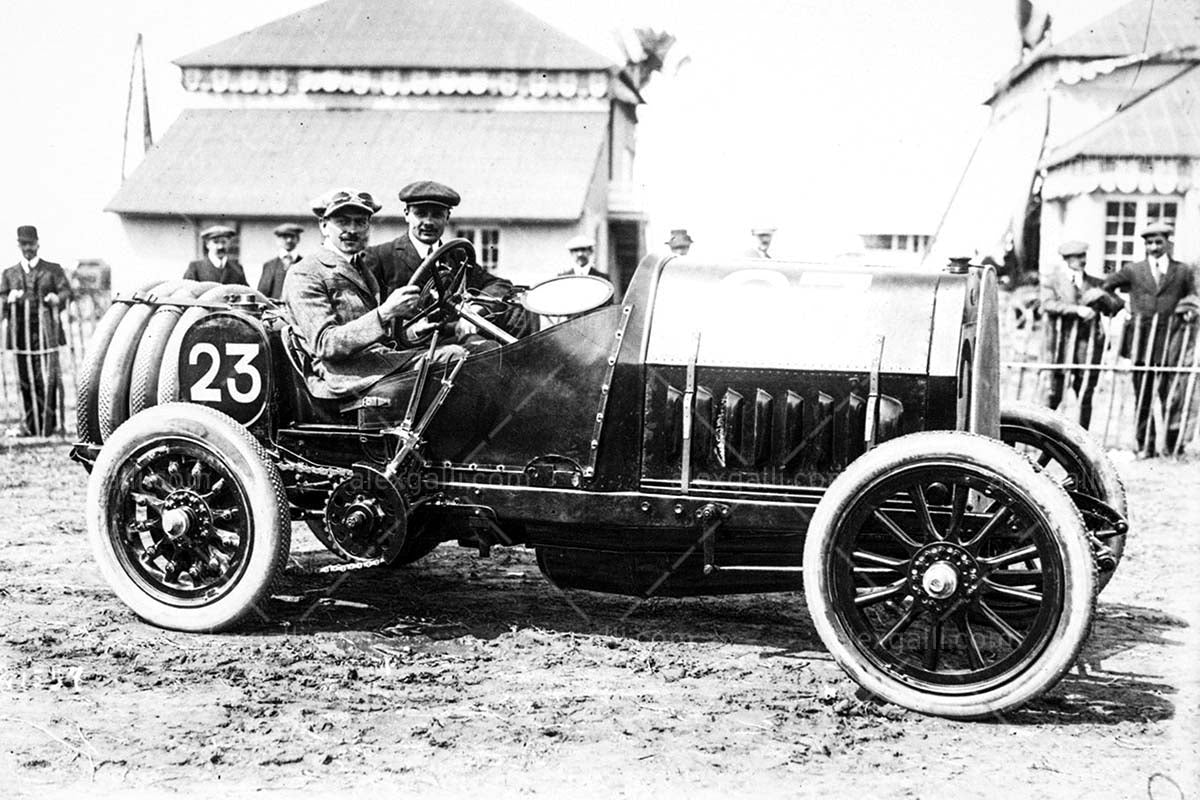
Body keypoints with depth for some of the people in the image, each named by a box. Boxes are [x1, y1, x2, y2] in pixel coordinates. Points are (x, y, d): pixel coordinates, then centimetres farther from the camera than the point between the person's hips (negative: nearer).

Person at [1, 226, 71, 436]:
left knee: (48, 379, -9)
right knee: (25, 381, 5)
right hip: (21, 334, 3)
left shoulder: (53, 270, 11)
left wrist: (57, 298, -20)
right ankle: (31, 424, 13)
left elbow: (66, 291, 2)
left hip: (46, 332, -3)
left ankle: (51, 423, -4)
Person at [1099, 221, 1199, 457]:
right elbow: (1104, 287, 16)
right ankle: (1145, 445, 9)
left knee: (1168, 392, -4)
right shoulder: (1132, 270, 11)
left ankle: (1173, 443, 8)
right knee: (1142, 395, 3)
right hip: (1141, 342, 1)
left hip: (1168, 341, -1)